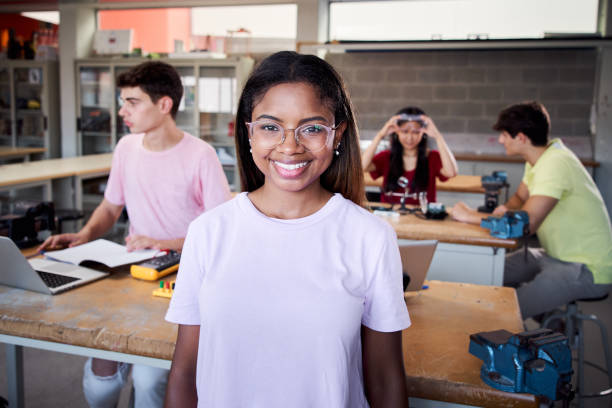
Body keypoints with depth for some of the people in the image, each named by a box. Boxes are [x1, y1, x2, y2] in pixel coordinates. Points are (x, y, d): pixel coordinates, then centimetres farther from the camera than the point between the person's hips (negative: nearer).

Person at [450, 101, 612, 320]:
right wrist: (505, 209, -6)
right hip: (557, 254, 10)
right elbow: (520, 197, 19)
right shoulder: (539, 158, 5)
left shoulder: (555, 164, -24)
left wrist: (471, 216, -20)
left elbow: (528, 223, -31)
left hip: (587, 269, -10)